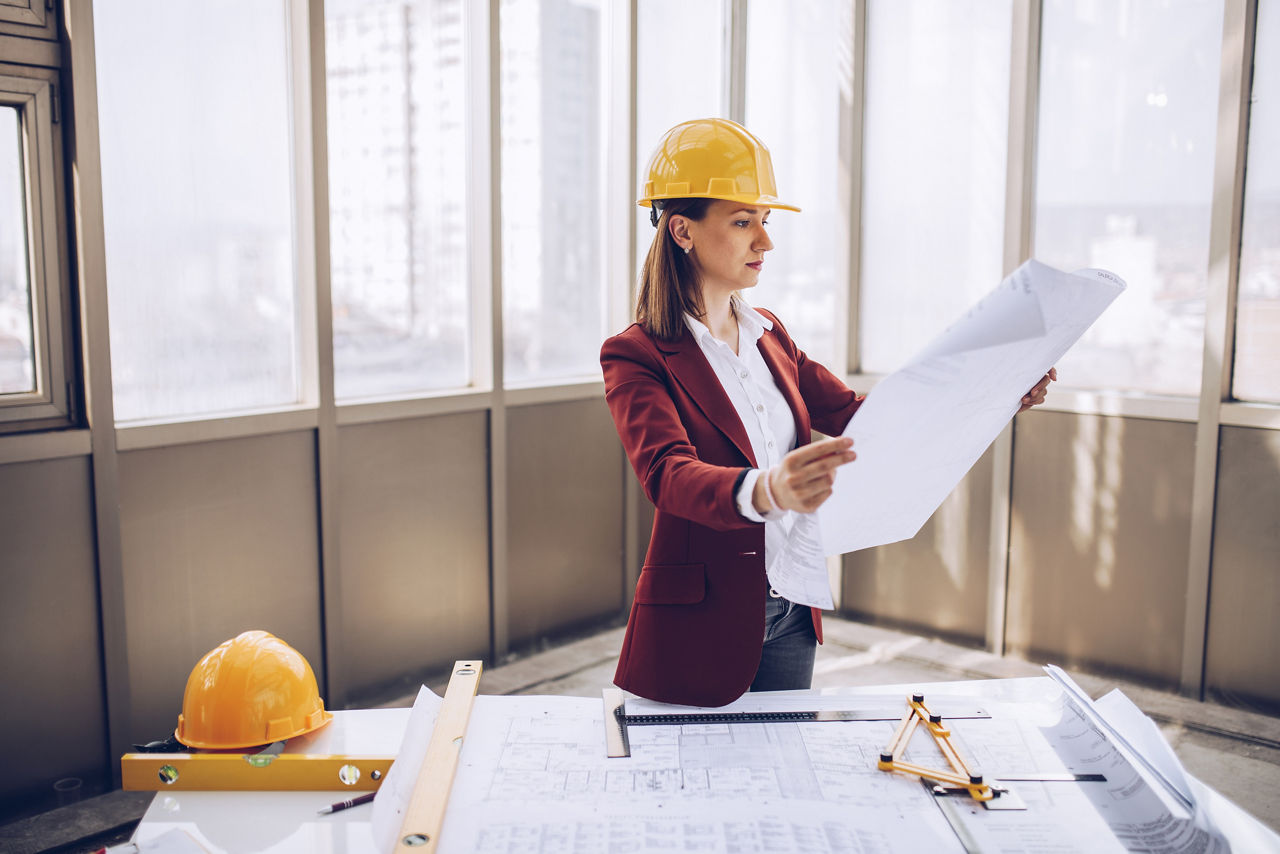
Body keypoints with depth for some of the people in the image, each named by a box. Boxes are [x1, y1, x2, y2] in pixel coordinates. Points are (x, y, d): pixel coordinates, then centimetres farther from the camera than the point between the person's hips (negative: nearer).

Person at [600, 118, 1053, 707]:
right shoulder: (636, 355, -13)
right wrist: (764, 491, -49)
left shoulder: (768, 336, 9)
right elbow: (668, 475, -29)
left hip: (791, 614, 7)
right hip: (702, 621, -6)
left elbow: (854, 417, 8)